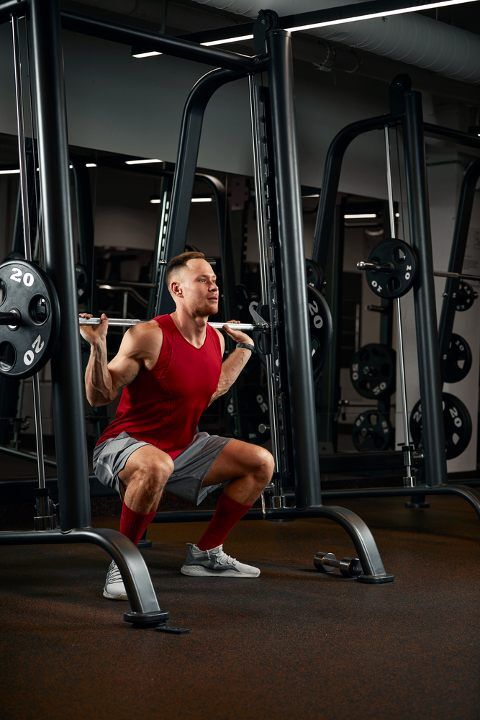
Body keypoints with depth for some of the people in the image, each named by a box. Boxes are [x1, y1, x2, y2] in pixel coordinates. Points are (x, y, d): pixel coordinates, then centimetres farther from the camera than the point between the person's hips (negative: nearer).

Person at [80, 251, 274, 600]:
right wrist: (98, 347, -32)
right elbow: (99, 397, -18)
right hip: (125, 446, -8)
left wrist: (245, 346, 24)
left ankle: (205, 553, 15)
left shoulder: (216, 339, 1)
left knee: (261, 463, 3)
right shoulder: (149, 336, -22)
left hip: (183, 447, 8)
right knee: (156, 466, -42)